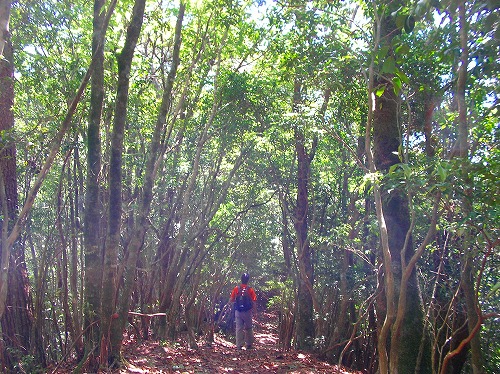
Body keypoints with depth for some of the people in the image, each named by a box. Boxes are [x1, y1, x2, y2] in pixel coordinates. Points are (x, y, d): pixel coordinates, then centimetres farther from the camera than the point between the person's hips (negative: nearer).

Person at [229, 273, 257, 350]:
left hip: (238, 311, 1)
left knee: (239, 328, 5)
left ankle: (239, 346, 3)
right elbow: (254, 302, -10)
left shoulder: (236, 288, -2)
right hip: (247, 312, -1)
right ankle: (248, 345, 21)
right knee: (248, 328, 15)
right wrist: (253, 309, 3)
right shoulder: (250, 289, -7)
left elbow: (231, 300, 0)